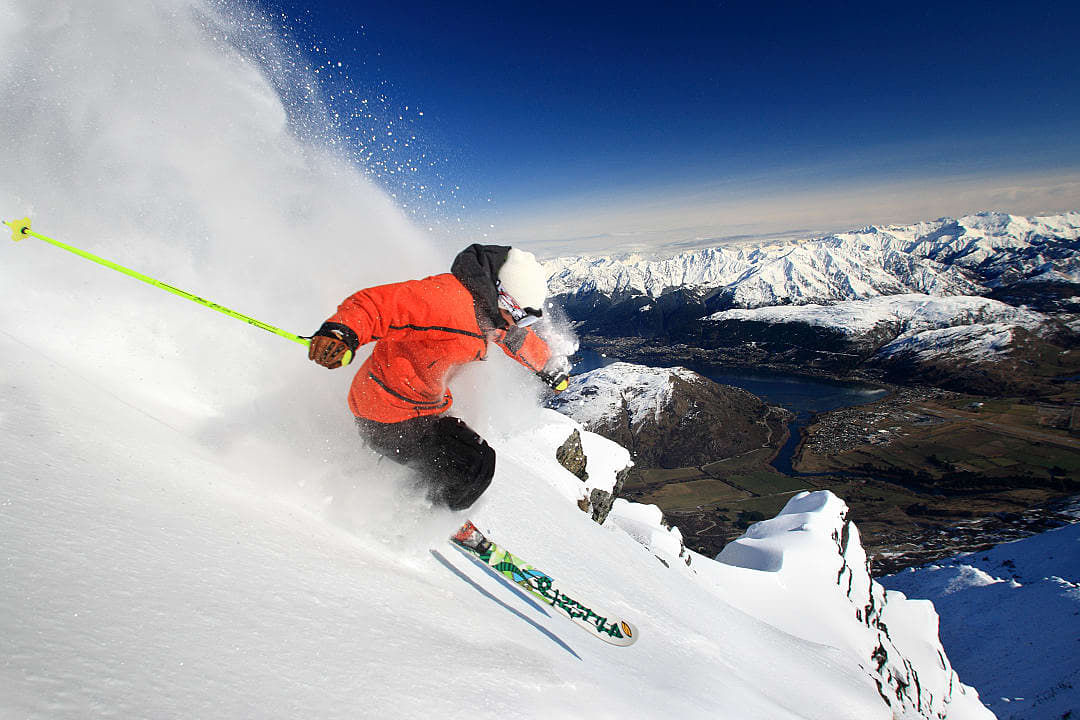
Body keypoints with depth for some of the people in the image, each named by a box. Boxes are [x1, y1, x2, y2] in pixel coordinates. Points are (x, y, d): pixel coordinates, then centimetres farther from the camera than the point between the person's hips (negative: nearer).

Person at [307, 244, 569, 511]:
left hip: (426, 408, 9)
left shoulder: (488, 309, 3)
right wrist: (341, 333, -50)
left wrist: (551, 367, 37)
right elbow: (374, 304, -31)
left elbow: (518, 337, 23)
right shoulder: (444, 298, -27)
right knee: (476, 467, -11)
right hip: (389, 418, -9)